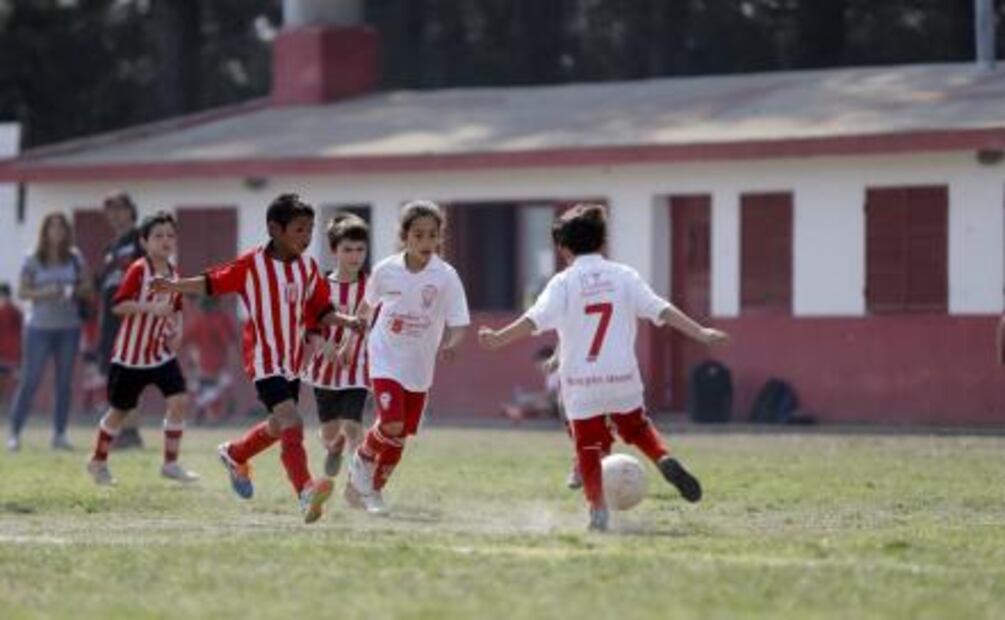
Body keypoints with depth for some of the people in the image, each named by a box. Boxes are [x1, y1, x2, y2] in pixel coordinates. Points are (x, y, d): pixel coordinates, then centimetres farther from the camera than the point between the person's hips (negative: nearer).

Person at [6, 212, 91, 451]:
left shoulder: (75, 259, 5)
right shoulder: (33, 261, -2)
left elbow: (86, 286, 10)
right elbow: (22, 291, -1)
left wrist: (74, 292, -11)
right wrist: (43, 293, -18)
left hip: (69, 327, 3)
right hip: (40, 327, -3)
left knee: (64, 382, 5)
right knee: (30, 380, -5)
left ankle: (60, 434, 11)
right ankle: (14, 433, 0)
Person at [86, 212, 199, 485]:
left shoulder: (174, 275, 3)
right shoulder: (138, 270, -15)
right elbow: (118, 305, -22)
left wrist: (177, 331, -3)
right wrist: (151, 308, -32)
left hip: (162, 352, 5)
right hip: (130, 354, -5)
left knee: (179, 400, -12)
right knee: (120, 409, 7)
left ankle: (170, 463, -1)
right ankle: (98, 461, 29)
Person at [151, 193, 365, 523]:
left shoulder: (309, 269, 6)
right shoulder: (251, 264, -9)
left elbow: (321, 311, 11)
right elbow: (212, 283, -1)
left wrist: (346, 321, -6)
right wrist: (174, 286, -11)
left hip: (293, 361, 7)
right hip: (265, 360, -7)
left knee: (278, 427, 22)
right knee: (291, 423, -22)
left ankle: (234, 454, 51)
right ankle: (306, 491, -32)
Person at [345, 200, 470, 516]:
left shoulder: (445, 276, -13)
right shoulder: (385, 270, -9)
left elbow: (458, 323, -13)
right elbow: (367, 305, 10)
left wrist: (449, 344, -33)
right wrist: (350, 339, 20)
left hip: (420, 367, 2)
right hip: (386, 360, -2)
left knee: (400, 437, 9)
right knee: (392, 425, -19)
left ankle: (371, 490, 29)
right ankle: (362, 461, 11)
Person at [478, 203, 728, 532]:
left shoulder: (563, 283, -4)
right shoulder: (623, 276, 2)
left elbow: (536, 319, -17)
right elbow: (660, 310, -2)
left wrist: (499, 338, -17)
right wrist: (700, 333, 3)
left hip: (580, 381, -2)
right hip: (622, 375, 2)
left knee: (588, 446, 6)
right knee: (636, 427, 23)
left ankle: (598, 509, -2)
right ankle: (665, 460, -2)